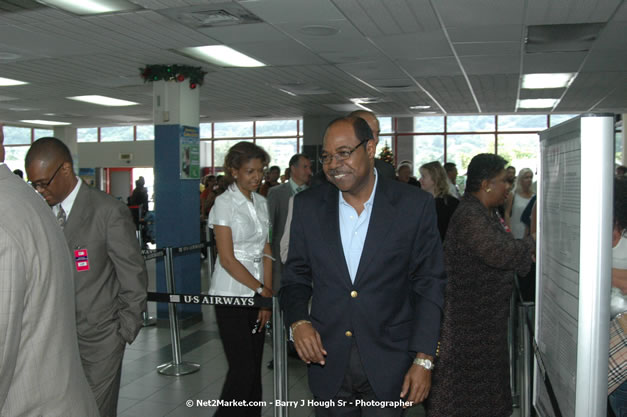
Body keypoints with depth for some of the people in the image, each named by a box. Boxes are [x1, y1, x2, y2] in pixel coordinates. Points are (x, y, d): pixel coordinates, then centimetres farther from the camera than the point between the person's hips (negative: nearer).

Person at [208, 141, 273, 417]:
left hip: (257, 295, 6)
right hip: (232, 295, -6)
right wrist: (262, 290, -11)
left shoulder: (261, 202, 10)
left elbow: (266, 252, 8)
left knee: (254, 366, 10)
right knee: (242, 368, -5)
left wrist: (267, 293, -2)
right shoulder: (224, 203, -8)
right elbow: (227, 259, -13)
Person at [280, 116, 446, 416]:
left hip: (387, 365, -2)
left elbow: (429, 284, -4)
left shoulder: (414, 205, -8)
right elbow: (296, 276, 7)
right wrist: (298, 321, -11)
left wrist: (423, 360, -8)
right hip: (327, 360, 2)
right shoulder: (307, 206, 0)